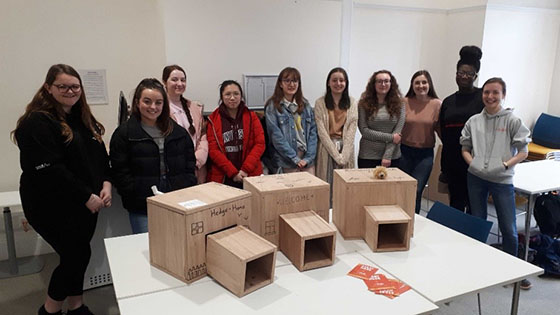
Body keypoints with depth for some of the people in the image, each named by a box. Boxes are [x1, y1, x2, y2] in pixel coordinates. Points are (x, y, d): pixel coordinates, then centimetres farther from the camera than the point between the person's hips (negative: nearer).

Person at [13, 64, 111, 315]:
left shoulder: (84, 118, 11)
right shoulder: (37, 122, -16)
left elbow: (100, 155, 12)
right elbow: (47, 170, -23)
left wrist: (105, 184, -6)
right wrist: (86, 196, -20)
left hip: (85, 204, 8)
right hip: (54, 207, -7)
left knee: (77, 255, 16)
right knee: (79, 255, -2)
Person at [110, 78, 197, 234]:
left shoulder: (178, 132, 11)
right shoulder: (123, 134, 0)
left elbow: (189, 168, 10)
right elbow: (121, 174, -6)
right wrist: (147, 200, -14)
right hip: (142, 211, -3)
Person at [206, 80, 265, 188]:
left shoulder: (251, 117, 6)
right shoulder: (213, 120, 2)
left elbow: (260, 143, -1)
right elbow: (213, 150, -4)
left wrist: (246, 169, -11)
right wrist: (233, 172, -12)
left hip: (251, 175, 1)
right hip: (222, 178, -1)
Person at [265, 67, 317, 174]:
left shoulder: (305, 105, 10)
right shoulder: (272, 106, -4)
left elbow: (313, 132, 6)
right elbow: (276, 136, -10)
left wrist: (308, 157, -6)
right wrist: (295, 158, -13)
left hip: (307, 160, 4)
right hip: (287, 162, -4)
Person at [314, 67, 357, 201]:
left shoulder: (352, 102, 6)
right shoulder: (320, 103, -1)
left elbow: (352, 130, 0)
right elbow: (321, 131, -7)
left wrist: (344, 155, -11)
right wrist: (336, 155, -12)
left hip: (346, 148, 2)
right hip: (327, 148, -2)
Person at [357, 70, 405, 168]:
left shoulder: (399, 104, 3)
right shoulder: (364, 104, -1)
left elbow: (397, 131, -4)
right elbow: (364, 131, -8)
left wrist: (387, 156, -12)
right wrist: (390, 137, -11)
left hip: (392, 157, 1)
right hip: (368, 156, -1)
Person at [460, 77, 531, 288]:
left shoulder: (513, 121, -4)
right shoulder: (473, 121, 5)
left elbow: (523, 152, -3)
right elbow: (465, 148, 12)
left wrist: (506, 164, -16)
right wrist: (472, 163, -5)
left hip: (502, 180, -3)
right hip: (476, 178, 3)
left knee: (509, 229, 1)